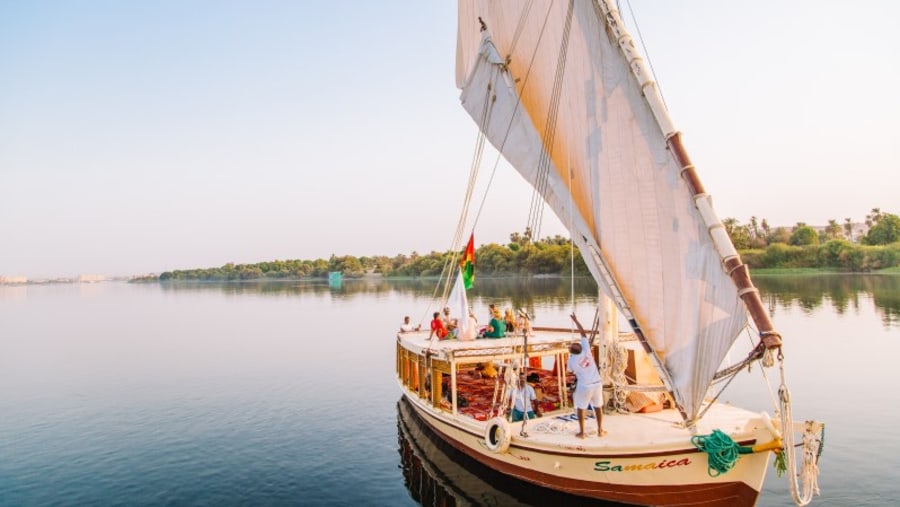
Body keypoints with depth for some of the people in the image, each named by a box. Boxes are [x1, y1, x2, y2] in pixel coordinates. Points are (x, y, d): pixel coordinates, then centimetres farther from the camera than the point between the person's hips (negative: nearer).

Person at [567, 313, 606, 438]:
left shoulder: (571, 360, -8)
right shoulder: (586, 350, -4)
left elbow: (571, 370, 14)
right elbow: (583, 333, 5)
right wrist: (576, 320, 12)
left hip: (584, 386, -3)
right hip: (597, 383, 3)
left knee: (581, 408, 12)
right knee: (598, 406, 17)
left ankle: (581, 432, 15)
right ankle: (600, 430, 25)